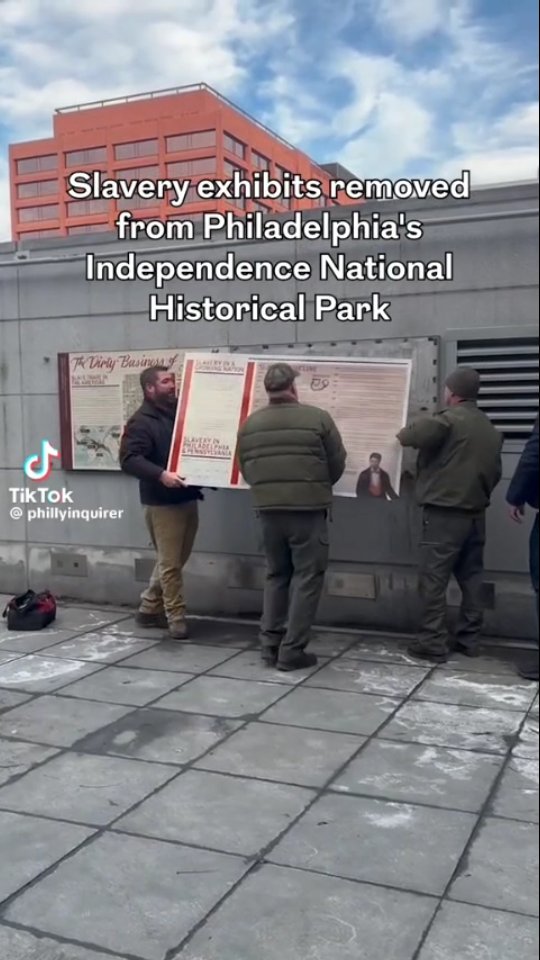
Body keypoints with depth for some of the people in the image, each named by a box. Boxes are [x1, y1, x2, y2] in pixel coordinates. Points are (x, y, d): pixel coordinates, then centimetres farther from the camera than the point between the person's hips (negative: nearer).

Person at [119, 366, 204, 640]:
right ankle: (177, 619, 5)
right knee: (170, 563, -4)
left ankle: (149, 609, 28)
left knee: (176, 560, 15)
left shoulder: (181, 413, 13)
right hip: (162, 503, -8)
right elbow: (129, 459, -20)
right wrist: (161, 474, -33)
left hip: (188, 498, 8)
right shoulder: (141, 422, -10)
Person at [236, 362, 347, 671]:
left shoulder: (250, 423, 3)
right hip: (308, 510, -4)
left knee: (276, 575, 17)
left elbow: (245, 469, 9)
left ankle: (271, 645, 17)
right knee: (307, 577, 4)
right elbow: (337, 464, 0)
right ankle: (292, 650, 3)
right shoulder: (318, 418, -6)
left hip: (268, 509, 4)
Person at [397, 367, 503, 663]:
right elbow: (495, 472, 16)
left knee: (434, 579, -3)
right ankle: (469, 639, 18)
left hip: (444, 513, -8)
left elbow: (407, 437, -18)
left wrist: (404, 435, 3)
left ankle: (433, 643, -2)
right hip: (476, 513, 8)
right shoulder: (491, 429, 13)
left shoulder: (449, 419, -13)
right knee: (471, 577, 13)